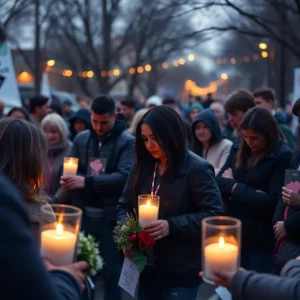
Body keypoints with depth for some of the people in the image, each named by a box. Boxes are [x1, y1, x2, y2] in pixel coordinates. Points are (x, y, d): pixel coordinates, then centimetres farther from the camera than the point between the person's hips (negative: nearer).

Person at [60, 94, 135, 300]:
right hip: (85, 215, 4)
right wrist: (68, 181, -17)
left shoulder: (128, 142, -6)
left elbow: (124, 176, -18)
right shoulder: (81, 139, 8)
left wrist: (87, 181, -28)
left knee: (112, 270, 7)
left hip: (111, 217, -4)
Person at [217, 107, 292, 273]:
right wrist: (245, 191, -15)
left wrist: (236, 188, -12)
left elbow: (272, 201, -18)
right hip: (235, 234, 6)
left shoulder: (283, 156, -12)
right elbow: (219, 182, 2)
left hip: (262, 240, -6)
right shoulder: (240, 151, 7)